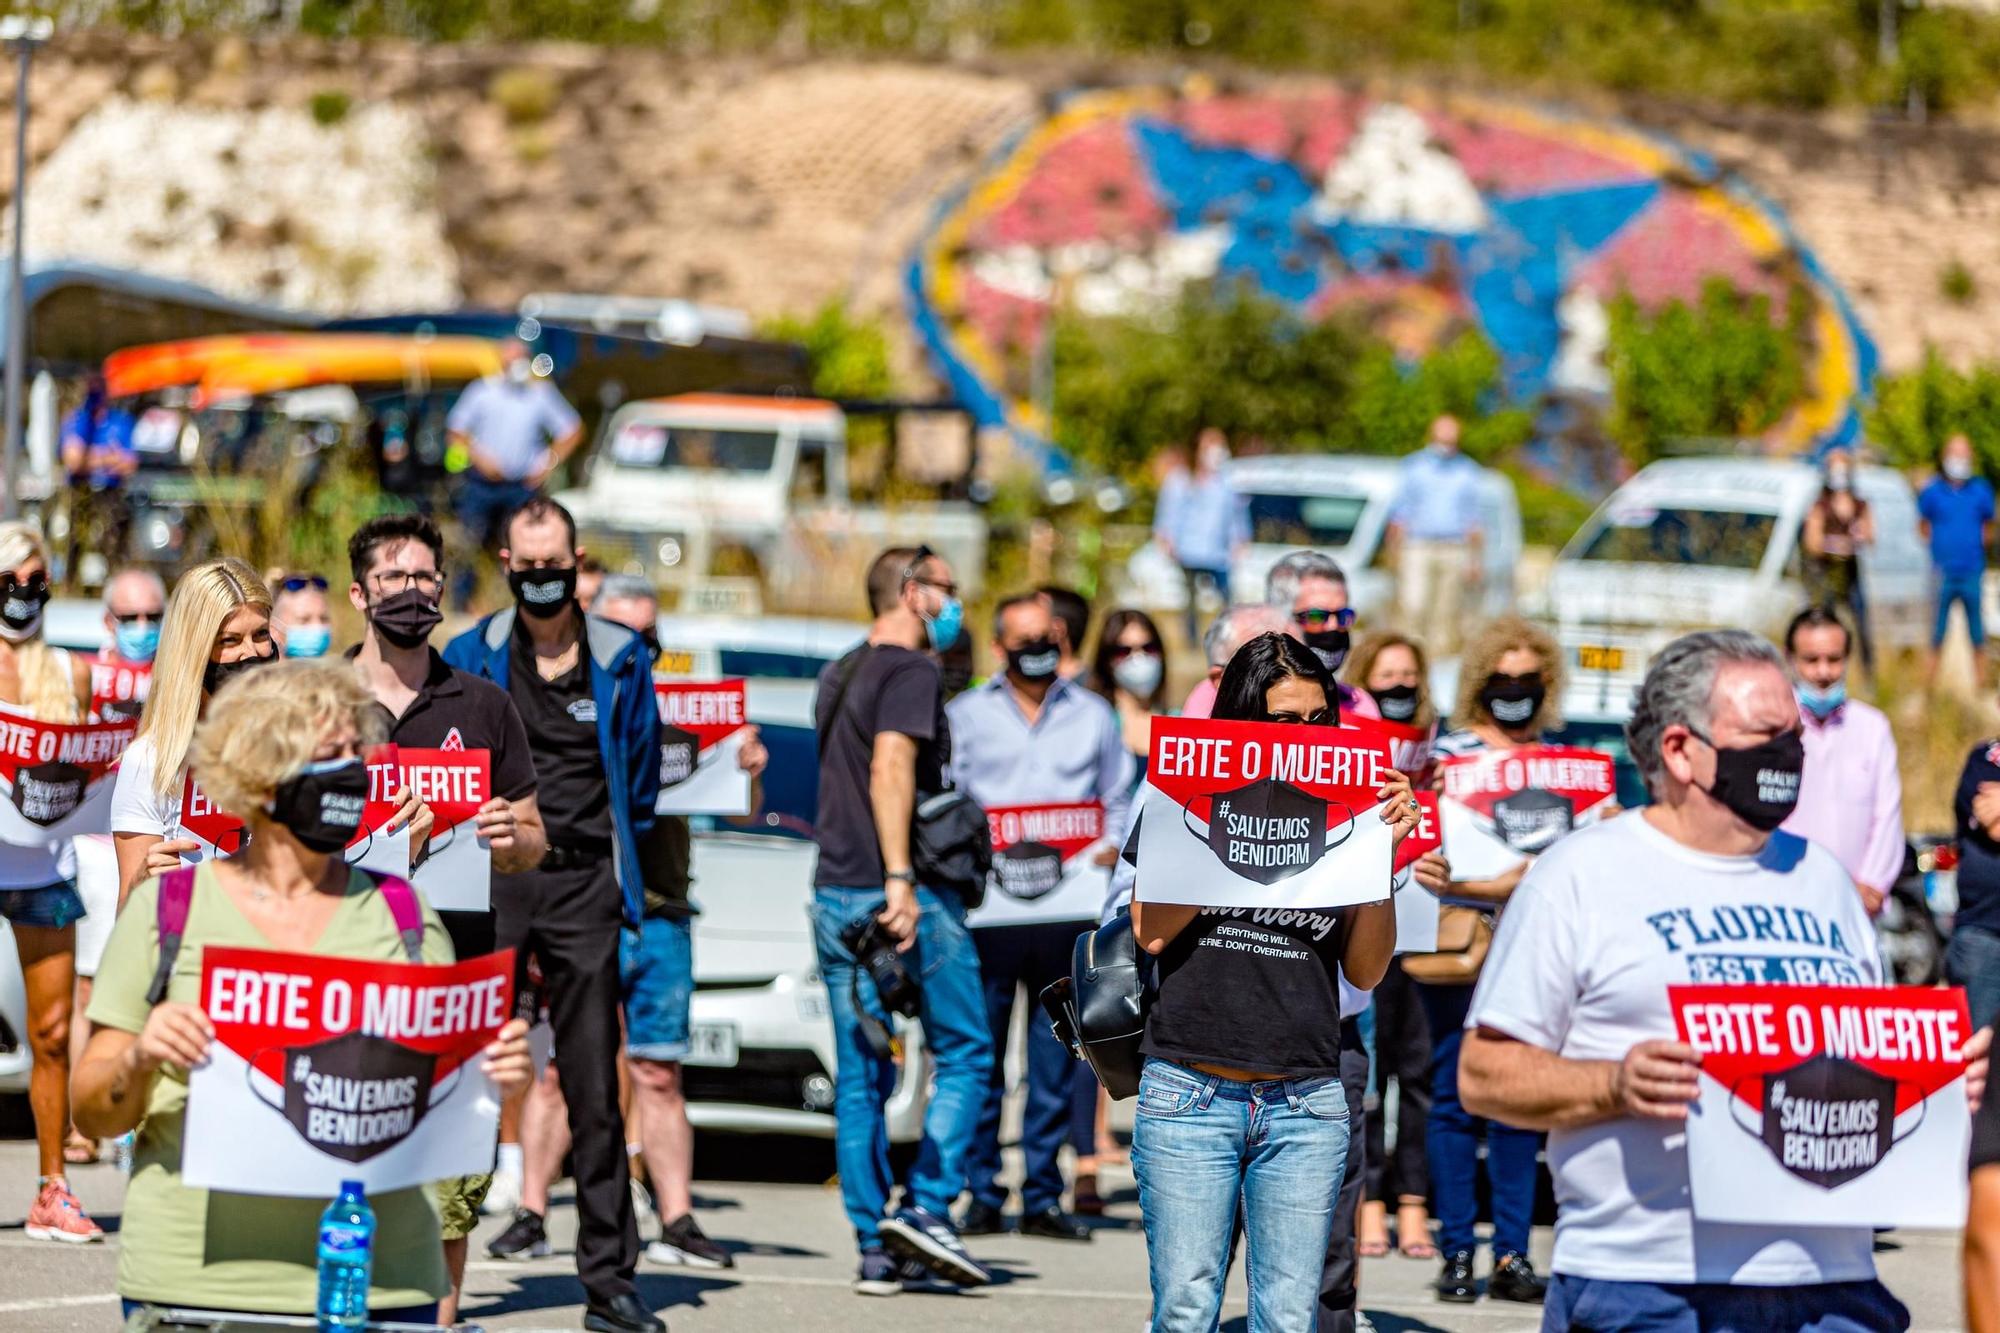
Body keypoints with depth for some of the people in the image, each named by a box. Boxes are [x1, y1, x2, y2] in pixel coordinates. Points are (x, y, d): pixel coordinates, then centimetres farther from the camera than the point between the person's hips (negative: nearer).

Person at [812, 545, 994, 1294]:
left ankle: (874, 1247, 3)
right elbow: (890, 769, -22)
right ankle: (928, 1206, -9)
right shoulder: (910, 672, -9)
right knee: (964, 1054, 2)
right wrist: (900, 878, -28)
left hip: (835, 894, 8)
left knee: (860, 1077, 5)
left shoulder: (838, 677, 19)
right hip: (907, 897, -8)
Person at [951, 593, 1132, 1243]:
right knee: (982, 1056, -4)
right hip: (987, 905, -1)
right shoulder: (965, 715, 11)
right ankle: (982, 1196, 0)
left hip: (1067, 912, 1)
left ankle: (1043, 1197, 7)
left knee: (1056, 1062, 2)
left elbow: (1120, 800, 17)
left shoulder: (1093, 715, 16)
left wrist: (1110, 848, -1)